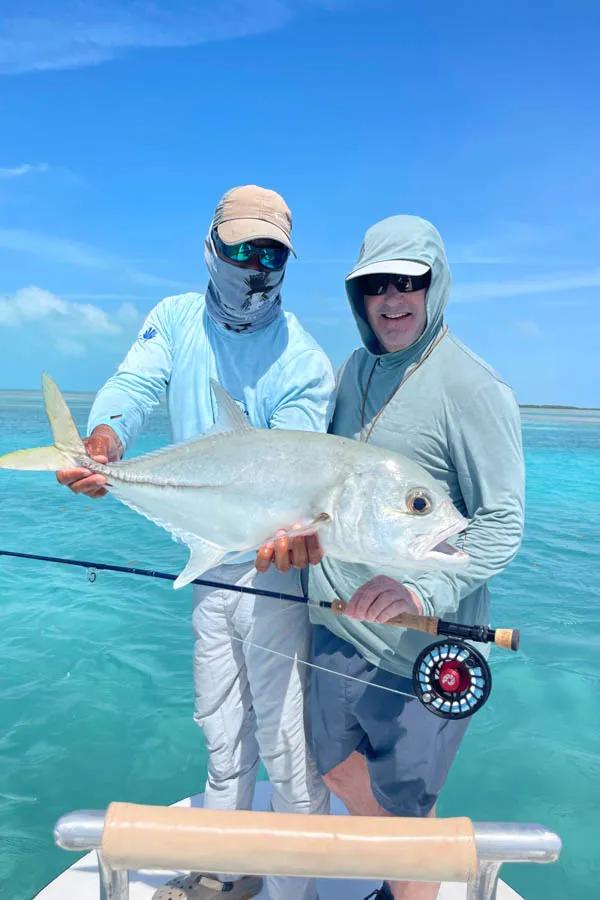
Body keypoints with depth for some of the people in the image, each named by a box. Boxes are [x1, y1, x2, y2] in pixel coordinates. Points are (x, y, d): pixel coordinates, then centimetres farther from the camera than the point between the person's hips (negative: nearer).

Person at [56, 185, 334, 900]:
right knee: (220, 734, 21)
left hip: (272, 566, -5)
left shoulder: (303, 361, -11)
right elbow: (134, 384, -15)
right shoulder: (175, 319, 2)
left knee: (288, 747, 3)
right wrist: (106, 436, -37)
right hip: (208, 561, 5)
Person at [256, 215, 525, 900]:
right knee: (336, 763, 24)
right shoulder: (354, 370, 6)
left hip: (420, 642, -8)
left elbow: (501, 527, -18)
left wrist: (421, 589, -32)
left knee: (403, 798, 10)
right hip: (337, 620, 8)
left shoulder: (474, 389, -17)